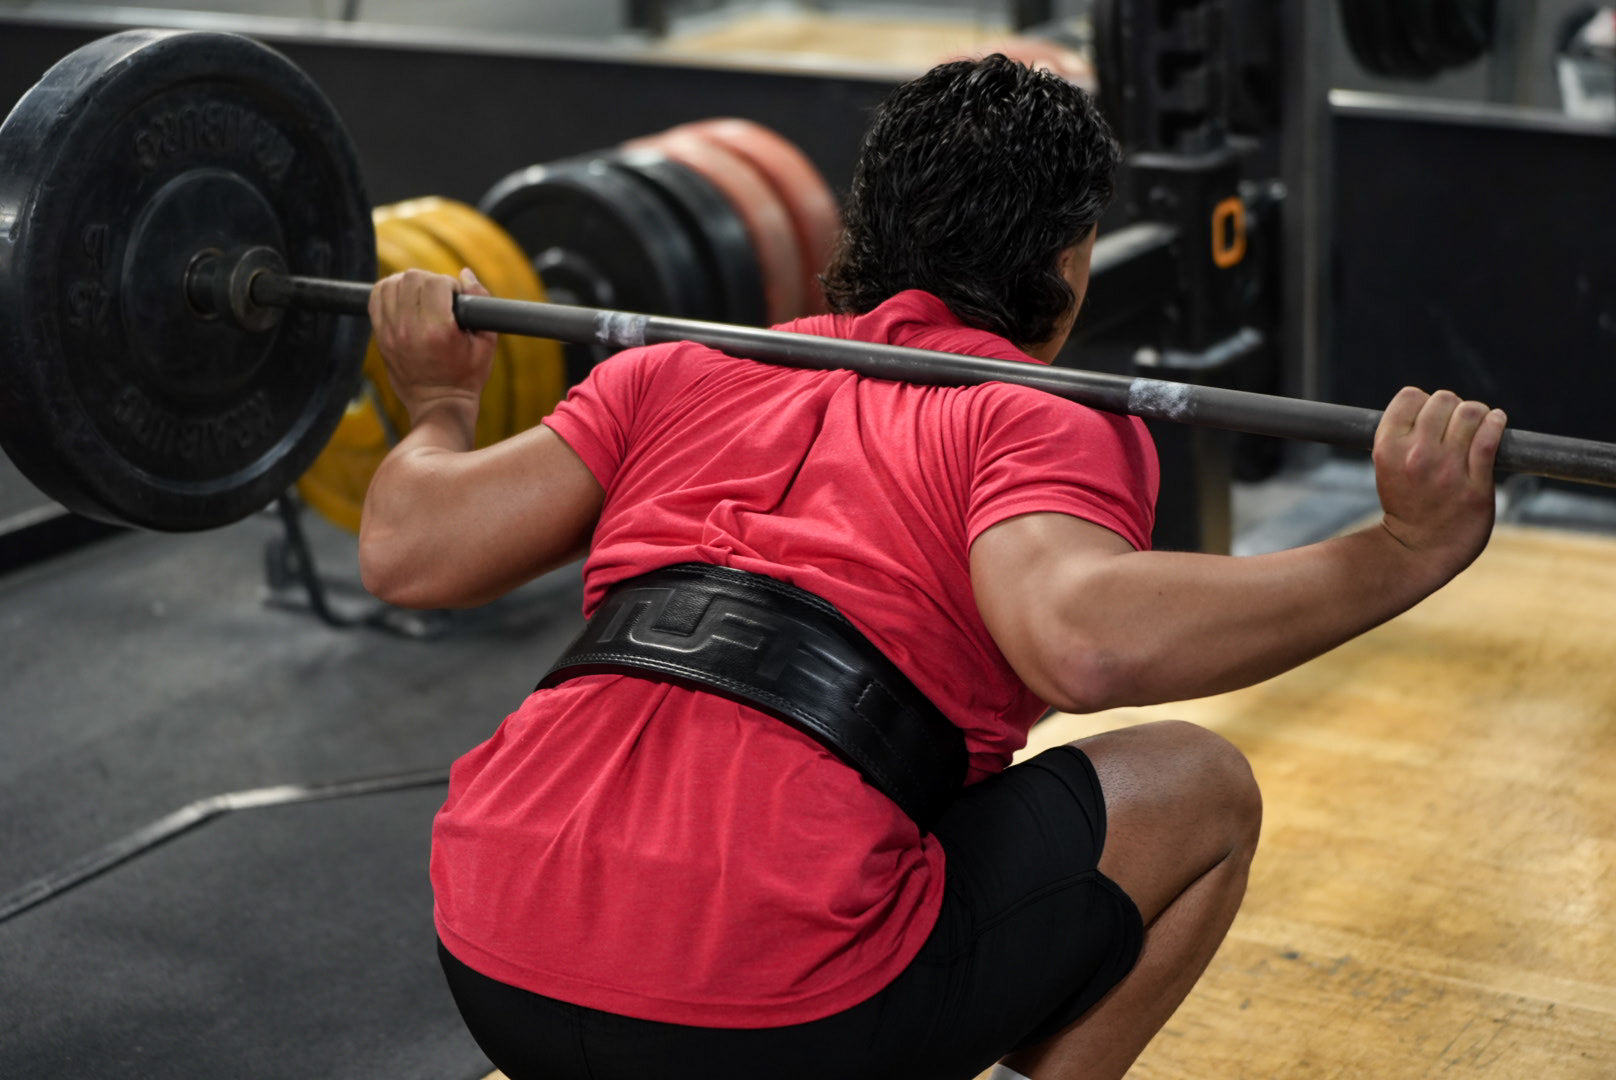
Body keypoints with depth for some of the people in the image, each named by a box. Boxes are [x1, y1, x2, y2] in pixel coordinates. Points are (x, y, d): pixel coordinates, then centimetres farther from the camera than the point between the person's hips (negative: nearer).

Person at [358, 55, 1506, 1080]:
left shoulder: (686, 372, 18)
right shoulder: (1045, 421, 4)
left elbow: (410, 549, 13)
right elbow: (1083, 641, -18)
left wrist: (440, 399, 32)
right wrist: (1404, 549, -13)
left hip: (495, 978, 6)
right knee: (1204, 792, 14)